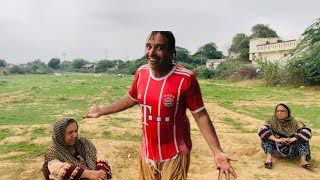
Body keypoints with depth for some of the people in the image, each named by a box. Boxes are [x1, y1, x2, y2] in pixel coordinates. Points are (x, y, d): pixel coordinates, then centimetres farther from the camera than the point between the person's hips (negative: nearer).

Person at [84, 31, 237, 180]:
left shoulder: (186, 79, -21)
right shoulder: (141, 72, -5)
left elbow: (200, 115, -16)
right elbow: (131, 99, 11)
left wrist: (217, 152, -23)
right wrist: (101, 111, 18)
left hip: (175, 155, -5)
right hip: (147, 151, 6)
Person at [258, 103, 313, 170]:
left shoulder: (293, 122, -5)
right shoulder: (272, 121, -8)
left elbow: (306, 131, -18)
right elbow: (262, 130, -25)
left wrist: (293, 139, -31)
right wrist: (277, 139, -35)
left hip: (290, 150, 1)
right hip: (276, 150, -1)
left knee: (302, 138, -16)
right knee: (268, 133, -22)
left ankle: (303, 160, -30)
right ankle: (269, 157, -35)